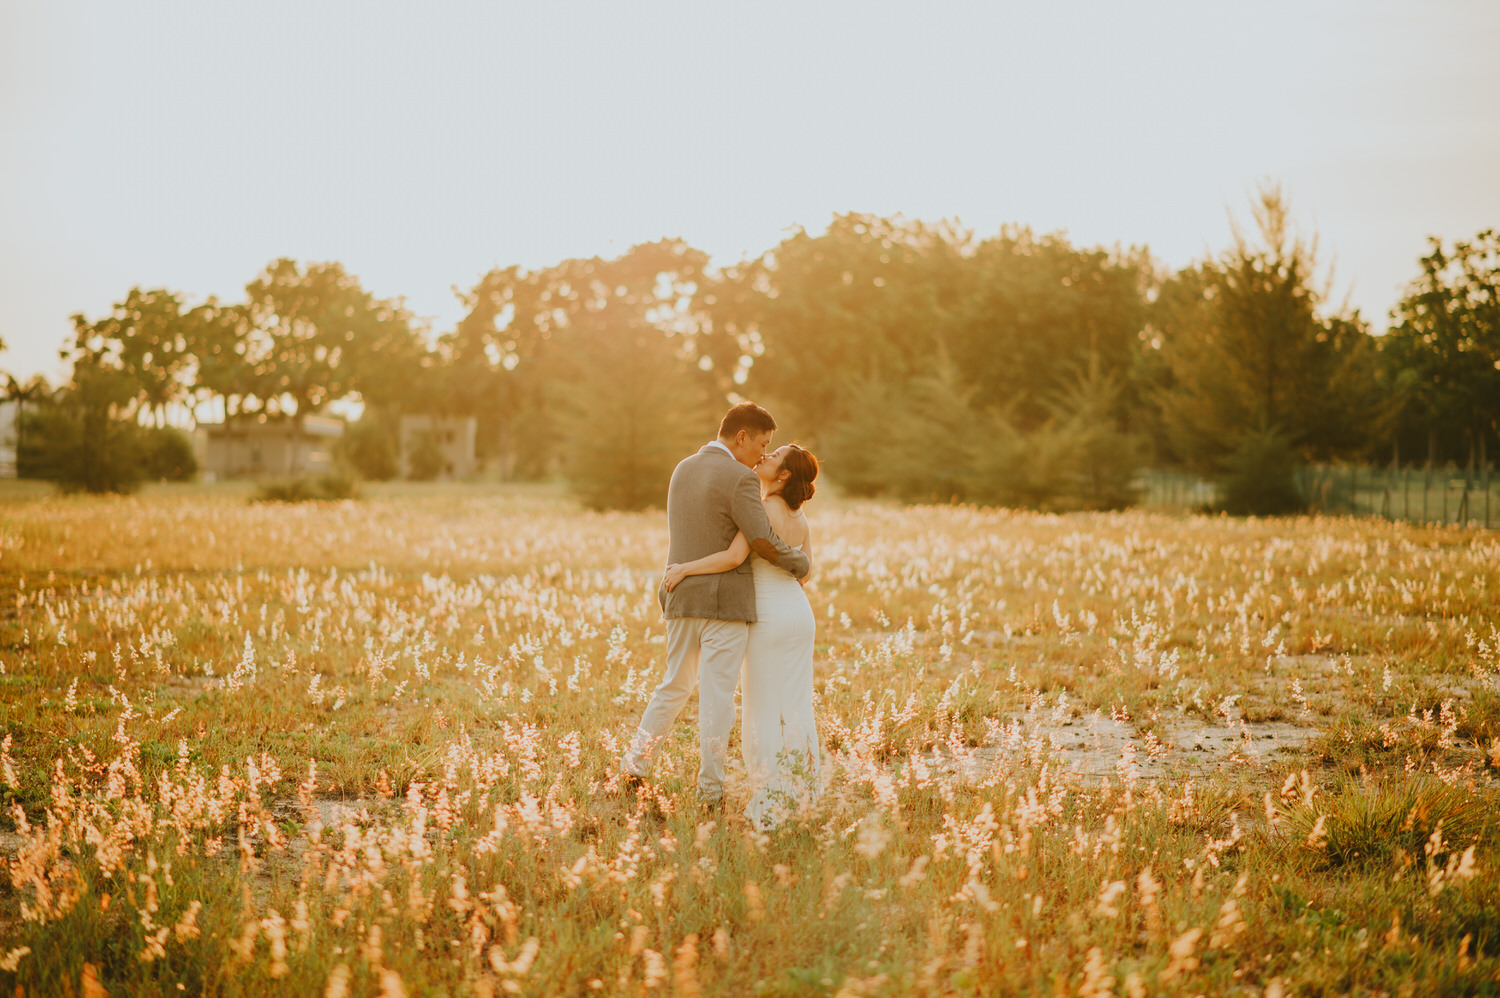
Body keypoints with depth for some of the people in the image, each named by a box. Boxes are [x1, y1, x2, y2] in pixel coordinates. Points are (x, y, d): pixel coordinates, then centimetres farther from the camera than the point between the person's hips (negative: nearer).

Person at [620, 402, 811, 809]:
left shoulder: (682, 470, 11)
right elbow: (762, 541, -18)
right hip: (724, 600, -7)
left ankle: (634, 767, 21)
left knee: (675, 685, 19)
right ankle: (711, 790, 1)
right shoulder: (739, 478, -13)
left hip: (681, 596, 7)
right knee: (718, 695, -2)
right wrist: (801, 562, -1)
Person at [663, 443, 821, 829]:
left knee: (763, 709, 0)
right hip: (800, 614, 7)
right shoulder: (802, 520, 7)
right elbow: (802, 575, 11)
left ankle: (769, 801, 0)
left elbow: (734, 556, -27)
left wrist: (685, 568, -17)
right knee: (795, 706, 10)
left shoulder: (762, 508, -15)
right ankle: (799, 793, 12)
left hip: (768, 619, -7)